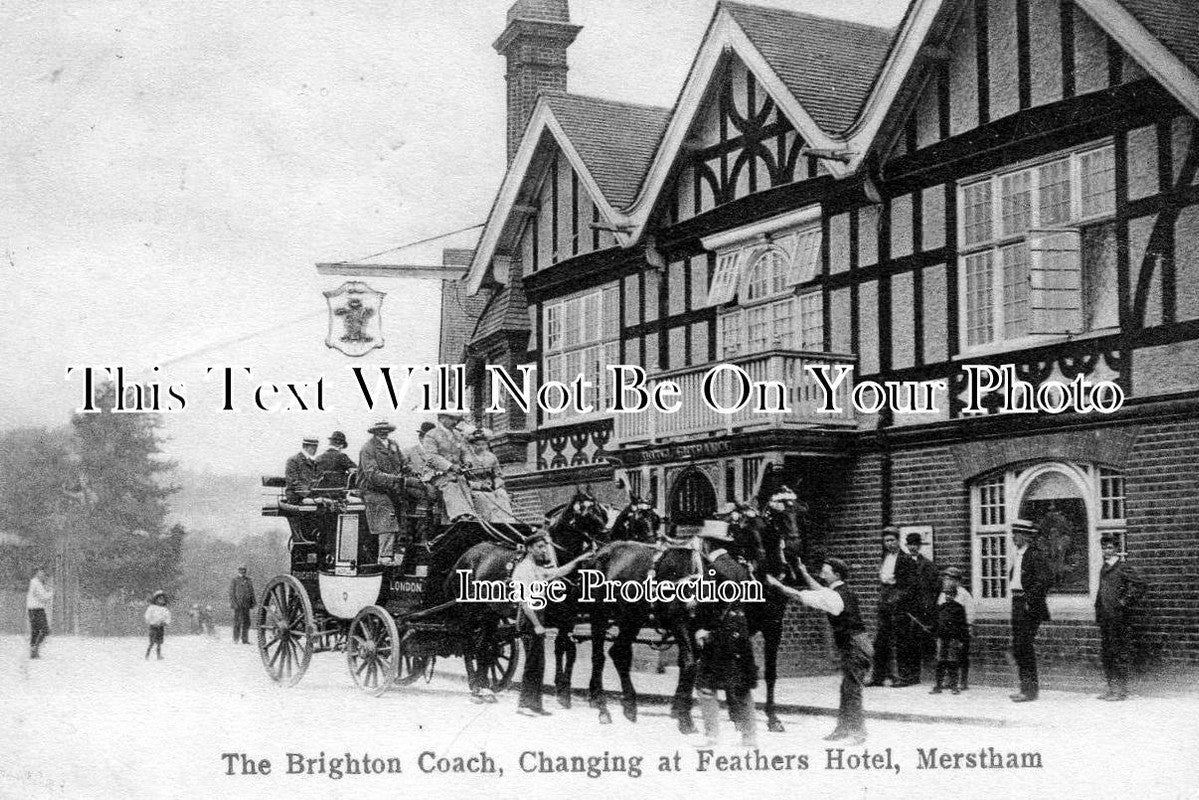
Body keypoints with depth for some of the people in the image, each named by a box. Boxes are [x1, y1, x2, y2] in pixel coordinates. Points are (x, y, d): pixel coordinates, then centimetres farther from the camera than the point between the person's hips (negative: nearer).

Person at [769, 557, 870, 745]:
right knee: (847, 689, 14)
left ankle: (857, 733, 0)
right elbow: (820, 592, 29)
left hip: (854, 647, -10)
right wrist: (804, 574, 26)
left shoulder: (836, 596, -18)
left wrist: (777, 584, -11)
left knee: (851, 690, -5)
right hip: (851, 646, 10)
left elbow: (800, 596, -18)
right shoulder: (842, 591, 10)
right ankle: (844, 728, 21)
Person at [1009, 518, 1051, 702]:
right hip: (1017, 604, 9)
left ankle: (1031, 689, -5)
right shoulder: (1016, 555, 15)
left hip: (1030, 606, -9)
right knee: (1017, 647, 10)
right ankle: (1026, 687, 18)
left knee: (1025, 646, -9)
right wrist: (1016, 602, 14)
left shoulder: (1034, 555, -11)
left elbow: (1043, 580, -18)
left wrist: (1030, 601, -18)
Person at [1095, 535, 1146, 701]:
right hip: (1105, 618, 8)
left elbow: (1141, 585, -13)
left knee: (1120, 654, -5)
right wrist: (1098, 611, 17)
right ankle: (1112, 688, 17)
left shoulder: (1123, 567, -8)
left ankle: (1121, 691, -1)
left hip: (1118, 617, -8)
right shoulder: (1104, 568, 16)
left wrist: (1126, 601, -13)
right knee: (1106, 654, 10)